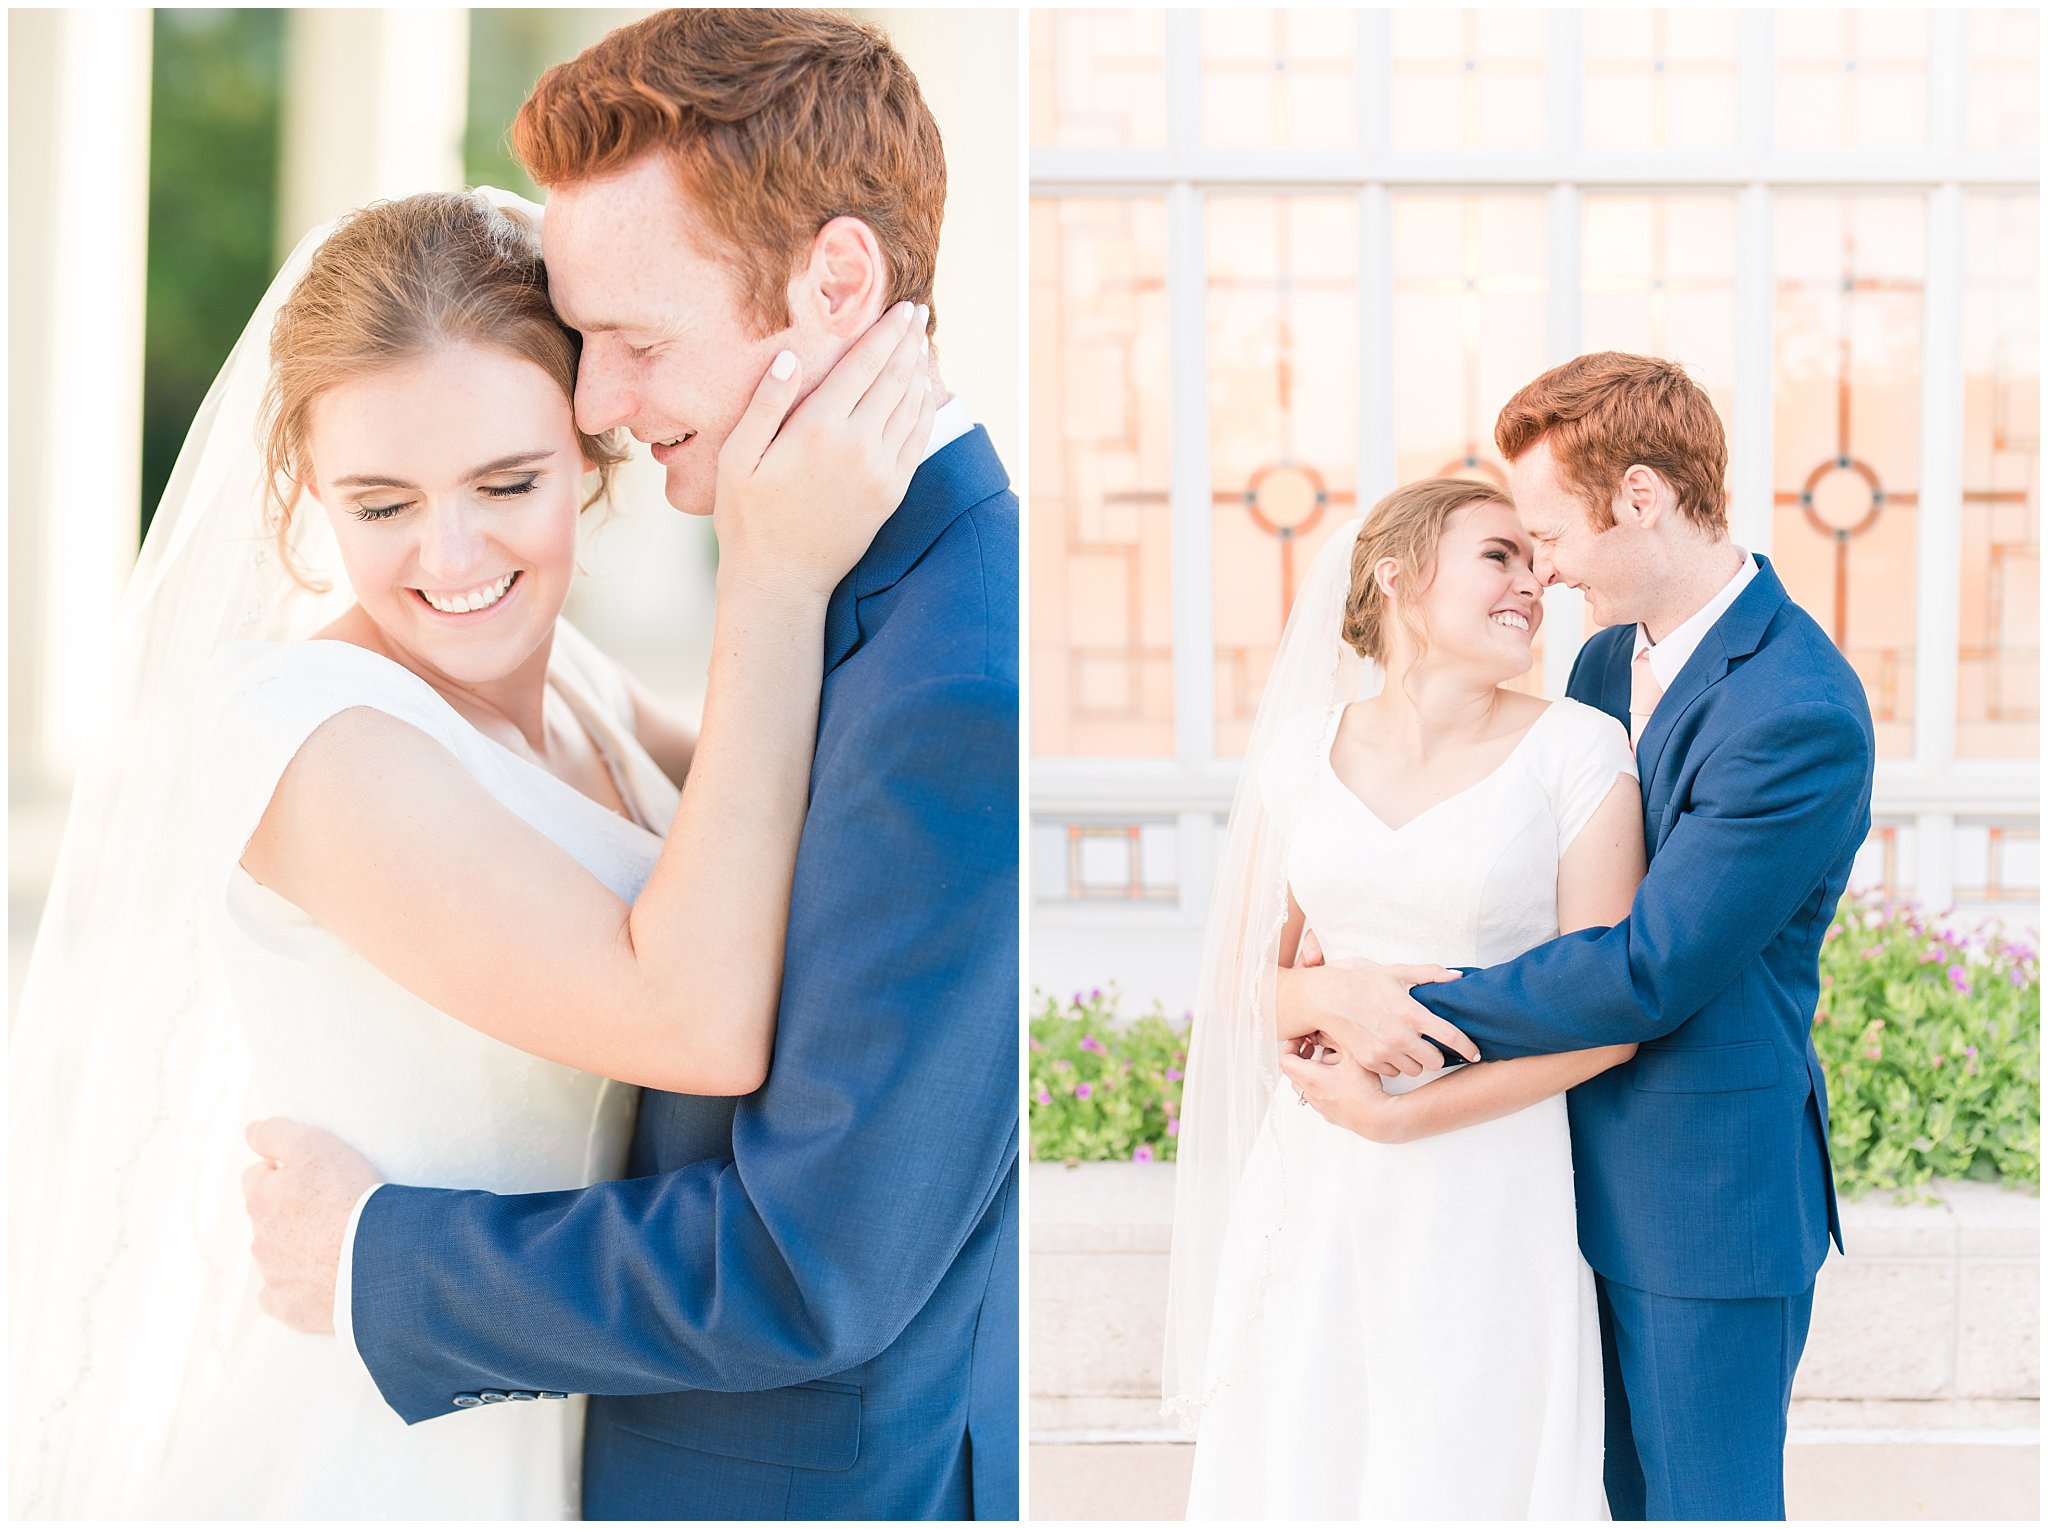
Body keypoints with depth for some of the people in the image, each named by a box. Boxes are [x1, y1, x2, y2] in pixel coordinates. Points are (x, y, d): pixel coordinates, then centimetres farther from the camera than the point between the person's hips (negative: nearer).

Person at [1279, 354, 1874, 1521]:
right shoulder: (1607, 662, 7)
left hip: (1709, 1196, -8)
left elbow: (1652, 972, -24)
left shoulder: (1802, 714, -22)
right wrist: (1355, 1009, -7)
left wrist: (1411, 1012, -18)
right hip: (1589, 1167, 8)